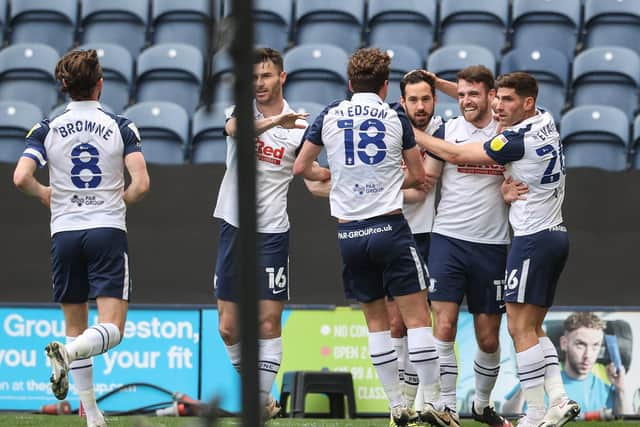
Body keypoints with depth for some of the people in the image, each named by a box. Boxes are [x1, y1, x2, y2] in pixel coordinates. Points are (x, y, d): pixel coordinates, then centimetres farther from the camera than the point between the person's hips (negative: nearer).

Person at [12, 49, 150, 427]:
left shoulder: (47, 129, 1)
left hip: (65, 232, 2)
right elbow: (141, 183, -10)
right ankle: (67, 353, -35)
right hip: (108, 230, -2)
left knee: (76, 328, 13)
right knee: (111, 330, -5)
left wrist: (44, 194, 12)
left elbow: (21, 178, -10)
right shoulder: (121, 127, -2)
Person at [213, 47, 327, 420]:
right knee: (228, 326, 4)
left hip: (272, 231, -2)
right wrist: (274, 121, -40)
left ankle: (261, 399, -2)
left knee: (269, 322, -6)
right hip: (235, 226, 2)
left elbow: (308, 173, 10)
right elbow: (235, 128, -23)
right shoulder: (242, 110, 2)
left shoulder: (299, 126, 1)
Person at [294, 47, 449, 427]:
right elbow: (419, 175, 8)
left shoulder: (330, 116, 5)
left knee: (376, 321, 11)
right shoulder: (396, 119, 0)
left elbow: (301, 167, 13)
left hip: (349, 233, 3)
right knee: (417, 315, -1)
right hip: (390, 226, -3)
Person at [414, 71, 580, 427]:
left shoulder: (518, 139, -16)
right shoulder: (546, 122, 8)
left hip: (533, 237, -9)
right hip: (556, 235, 9)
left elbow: (456, 155, -8)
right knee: (533, 328, 12)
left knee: (521, 328, -7)